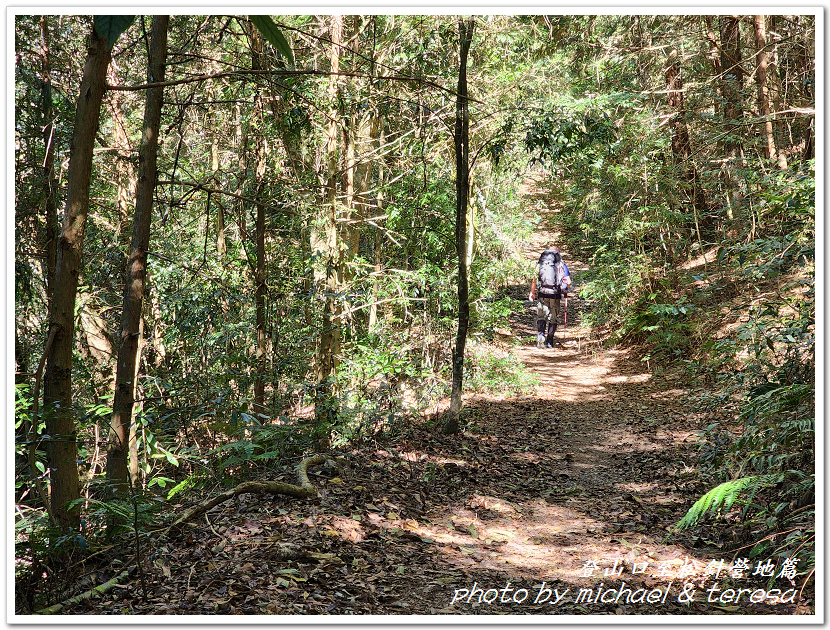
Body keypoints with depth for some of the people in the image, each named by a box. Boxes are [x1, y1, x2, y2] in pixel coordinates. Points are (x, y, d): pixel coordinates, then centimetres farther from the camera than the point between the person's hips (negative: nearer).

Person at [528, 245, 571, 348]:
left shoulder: (539, 264, 4)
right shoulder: (561, 264, 2)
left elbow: (534, 280, 0)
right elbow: (568, 282, -2)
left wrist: (532, 293, 10)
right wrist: (565, 291, 16)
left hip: (542, 294, 0)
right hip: (555, 295, 0)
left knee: (541, 316, 9)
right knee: (553, 318, 11)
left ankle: (540, 333, -17)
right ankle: (549, 342, 12)